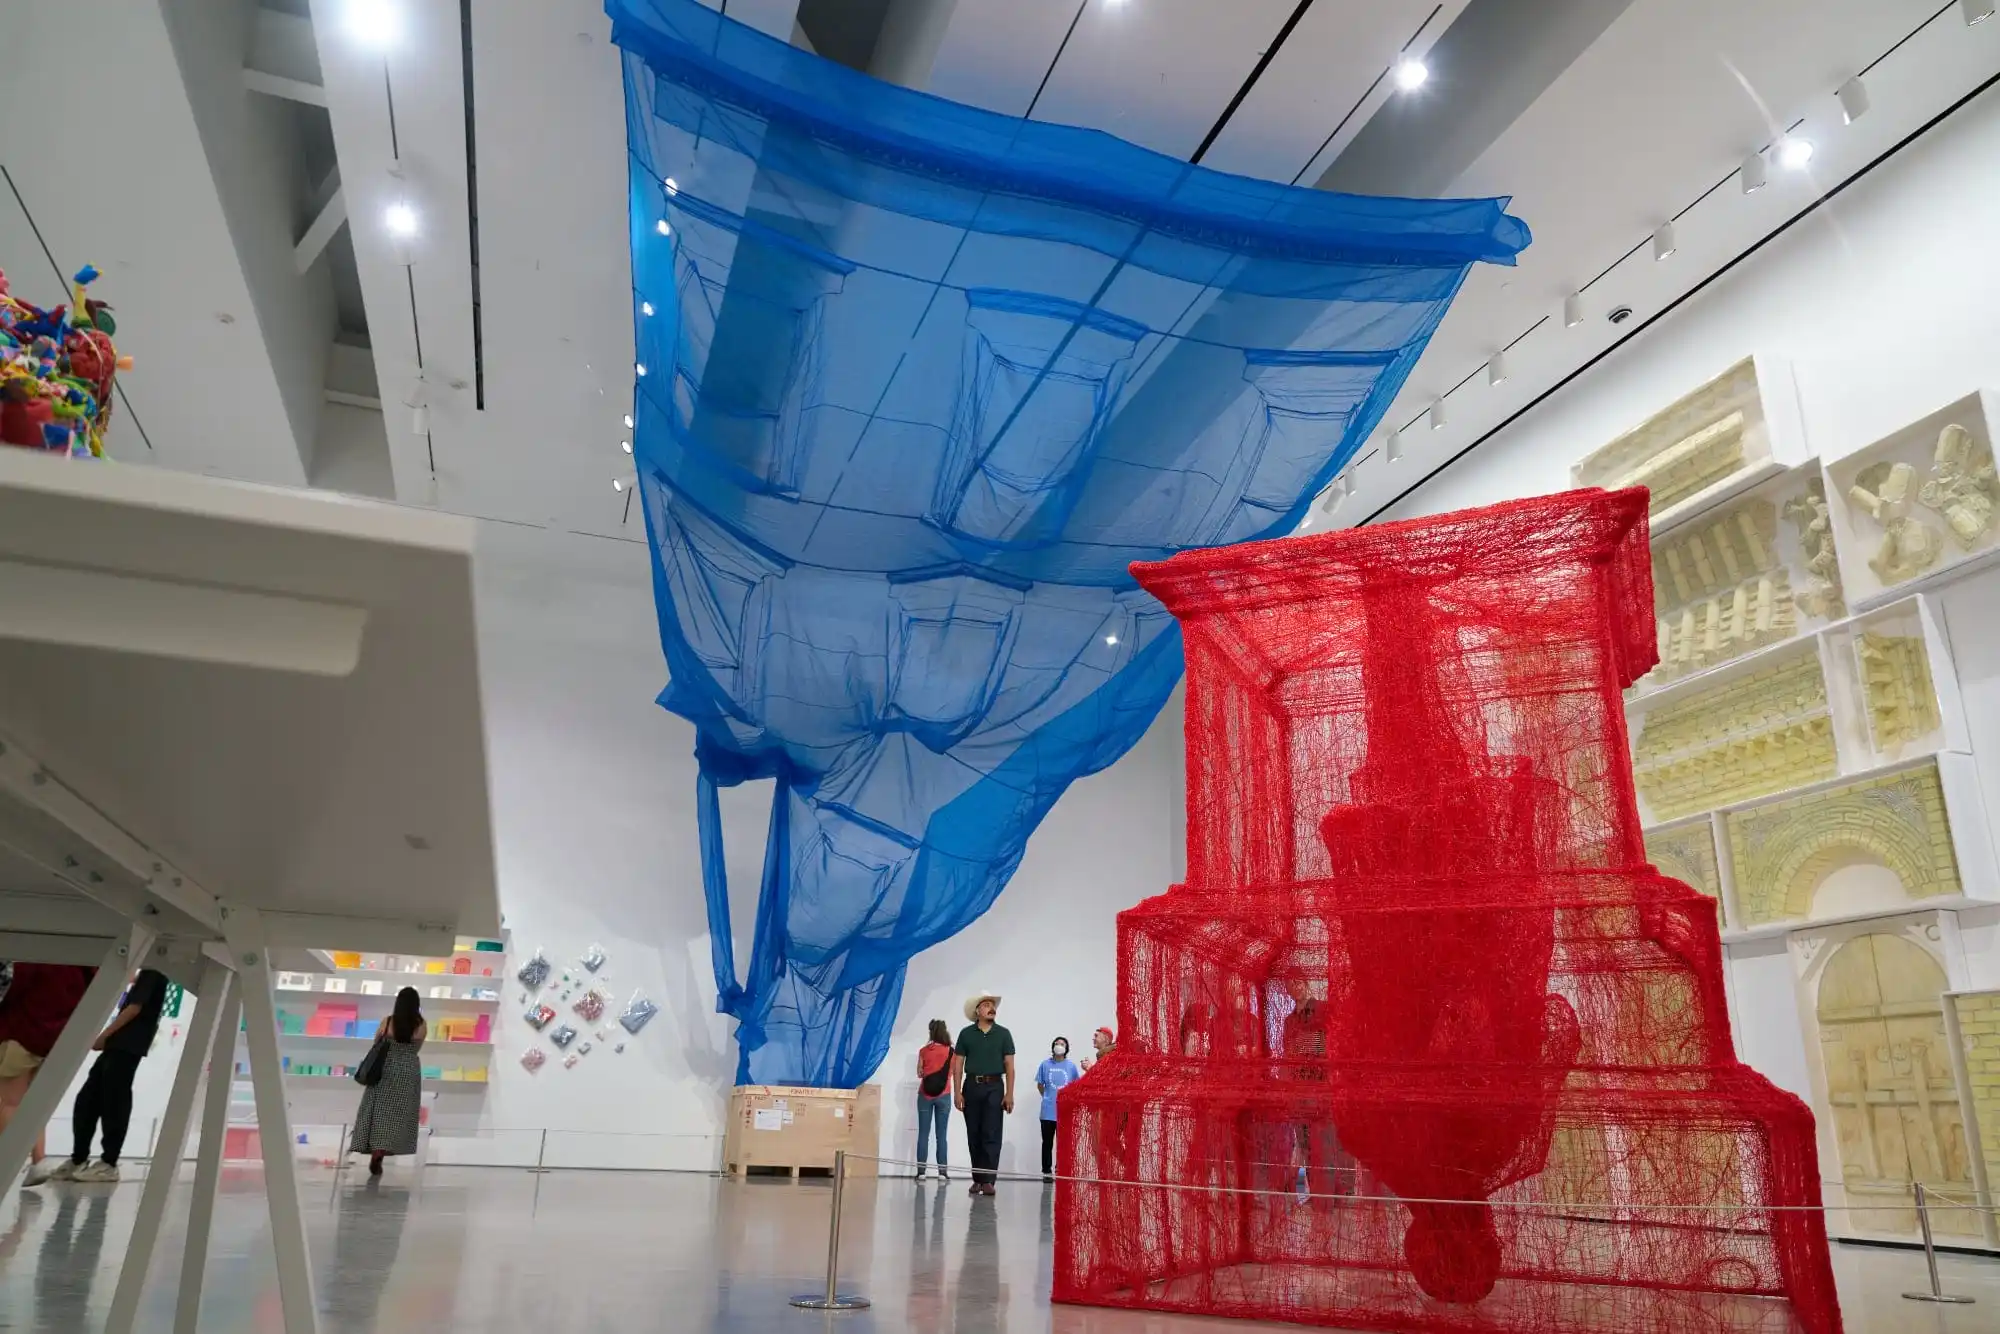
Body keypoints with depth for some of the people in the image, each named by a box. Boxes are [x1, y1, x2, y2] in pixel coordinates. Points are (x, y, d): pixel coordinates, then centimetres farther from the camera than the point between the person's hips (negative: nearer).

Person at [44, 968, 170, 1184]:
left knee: (114, 1103, -7)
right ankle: (78, 1160, 15)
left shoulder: (152, 970, -9)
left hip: (128, 1045, -10)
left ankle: (108, 1164, -3)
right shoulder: (147, 972, 21)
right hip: (120, 1043, 10)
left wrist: (104, 1035, -11)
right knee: (87, 1100, 9)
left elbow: (135, 1007, -16)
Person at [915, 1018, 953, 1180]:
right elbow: (953, 1072, 6)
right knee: (941, 1135, 3)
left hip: (925, 1095, 0)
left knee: (923, 1134, 3)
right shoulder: (950, 1051, -3)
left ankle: (921, 1171, -1)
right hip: (943, 1096, 0)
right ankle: (942, 1171, 1)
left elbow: (919, 1073, 4)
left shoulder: (924, 1051, -1)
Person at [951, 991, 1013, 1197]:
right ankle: (977, 1178, 16)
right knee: (974, 1135, 7)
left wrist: (1009, 1094, -4)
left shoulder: (1003, 1034, 4)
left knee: (991, 1135, -6)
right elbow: (958, 1064, 4)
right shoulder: (966, 1033, 4)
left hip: (994, 1087, -1)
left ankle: (988, 1180, -7)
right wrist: (957, 1092, -4)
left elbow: (1009, 1065, 3)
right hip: (972, 1086, 1)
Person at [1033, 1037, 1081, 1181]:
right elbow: (1039, 1085, 10)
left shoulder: (1071, 1065, -3)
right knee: (1047, 1142, 6)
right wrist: (1047, 1098, 7)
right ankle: (1047, 1171, 16)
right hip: (1048, 1111, 0)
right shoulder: (1045, 1064, -2)